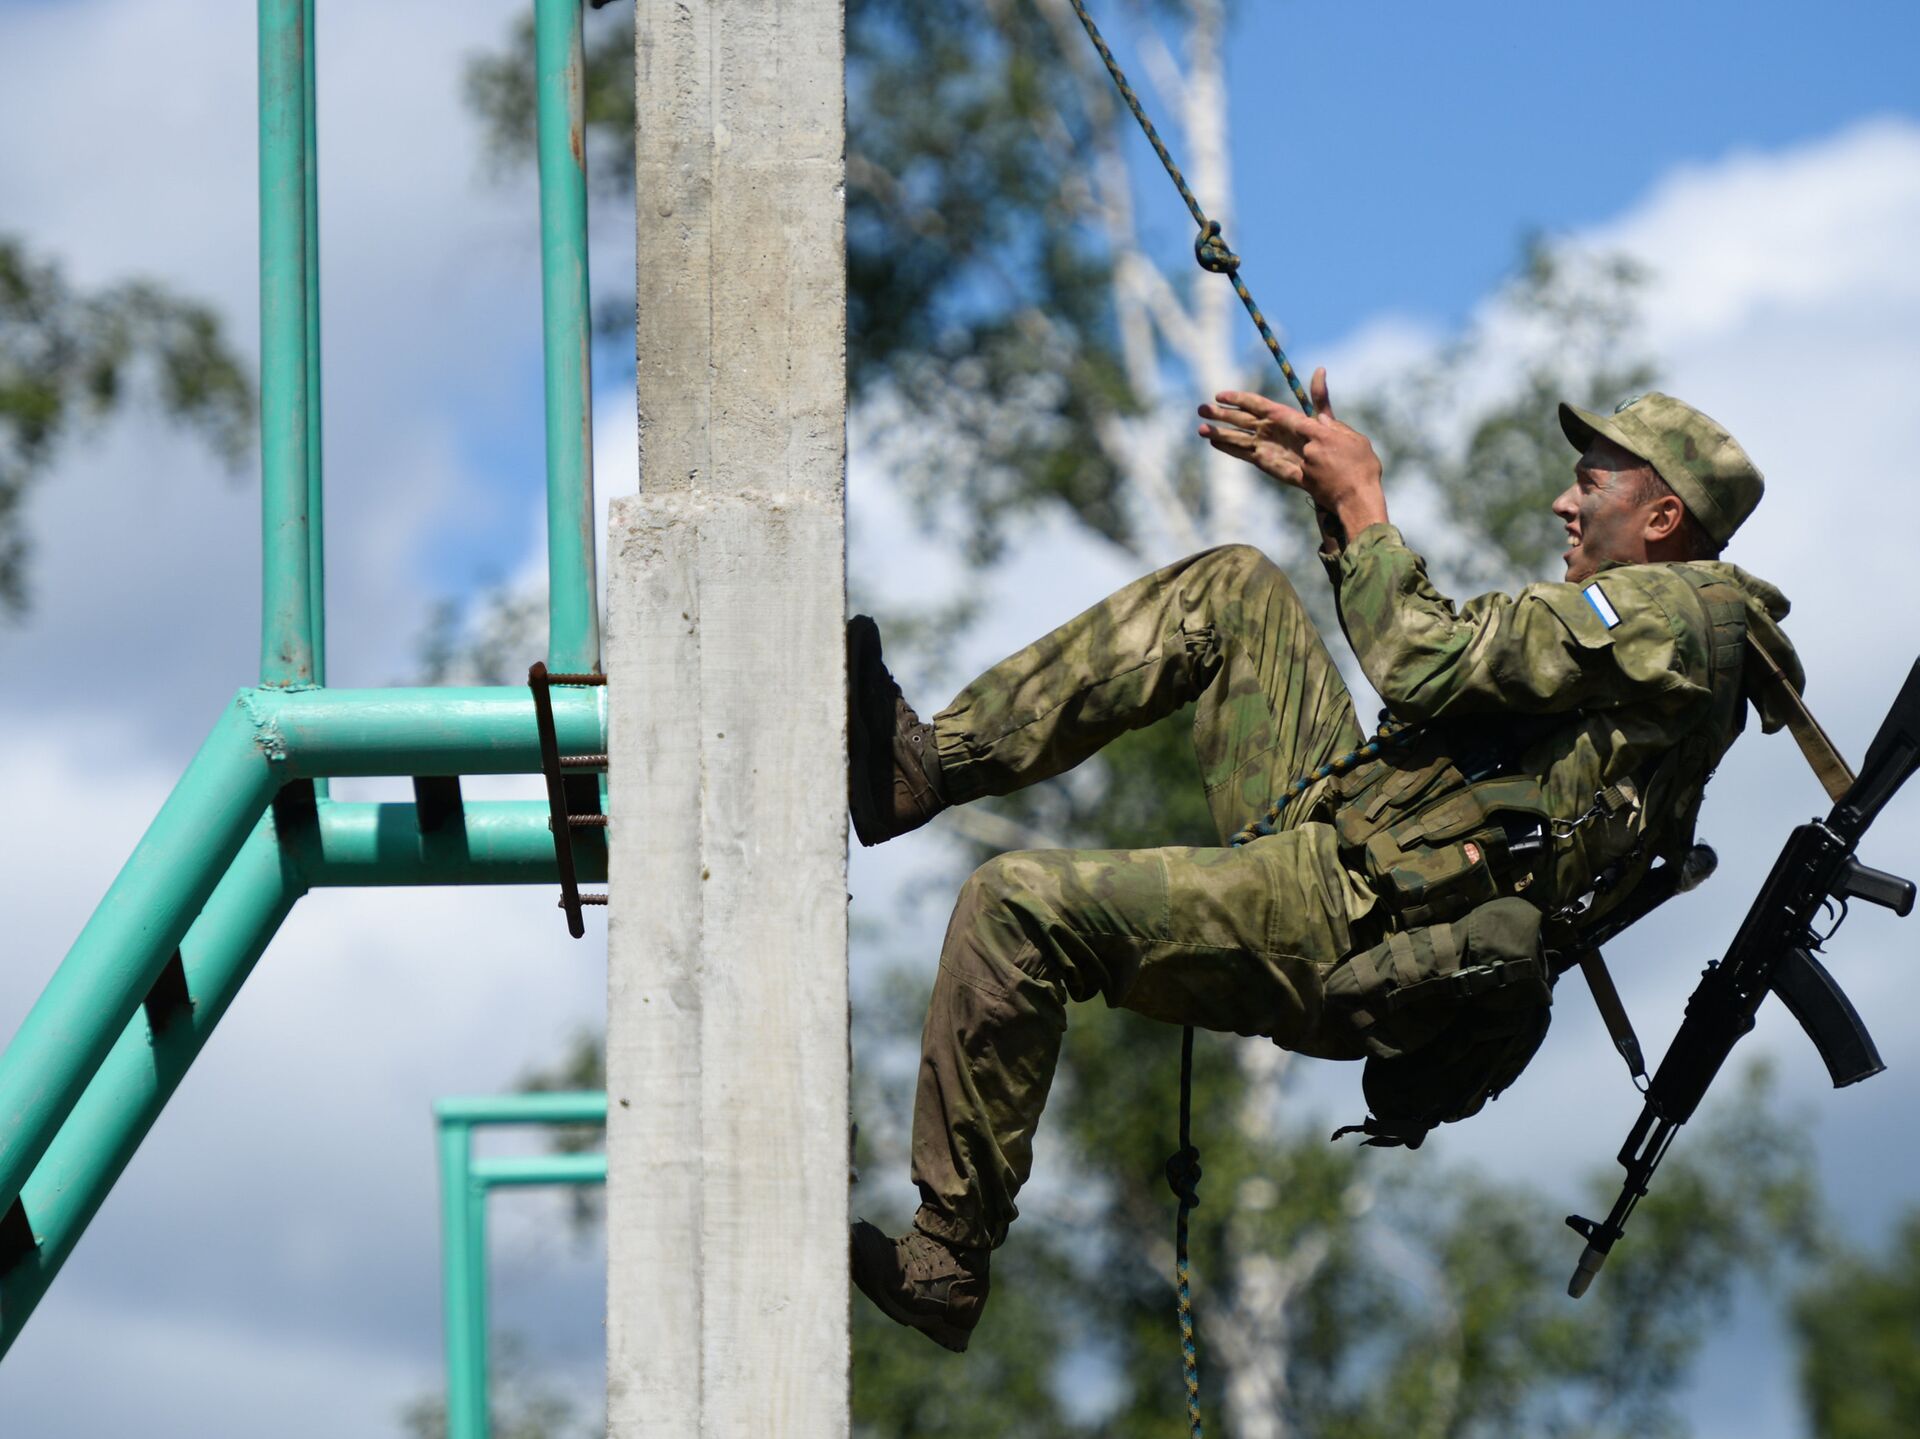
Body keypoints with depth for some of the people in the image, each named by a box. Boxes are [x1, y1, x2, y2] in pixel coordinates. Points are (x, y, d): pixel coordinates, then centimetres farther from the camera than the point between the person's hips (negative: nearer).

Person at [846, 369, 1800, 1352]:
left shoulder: (1677, 610, -10)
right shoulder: (1657, 626, 22)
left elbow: (1430, 668, -17)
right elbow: (1438, 658, 30)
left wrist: (1363, 501, -5)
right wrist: (1328, 490, 23)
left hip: (1358, 921, -11)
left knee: (1019, 908, -19)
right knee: (1233, 588, 14)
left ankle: (943, 1266, -11)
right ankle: (931, 762, 9)